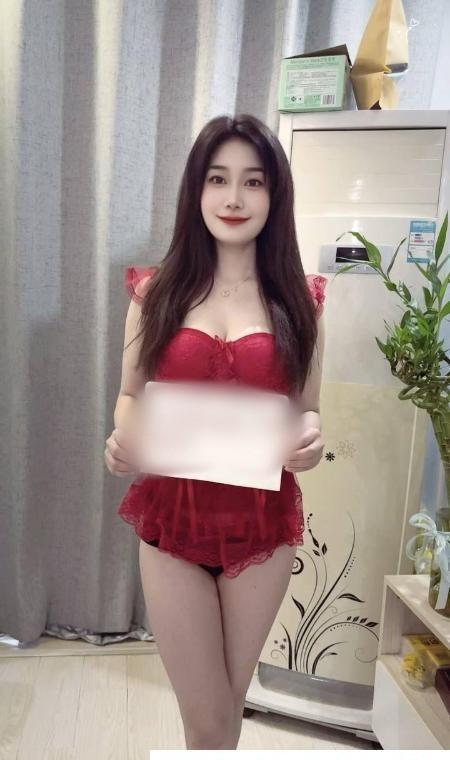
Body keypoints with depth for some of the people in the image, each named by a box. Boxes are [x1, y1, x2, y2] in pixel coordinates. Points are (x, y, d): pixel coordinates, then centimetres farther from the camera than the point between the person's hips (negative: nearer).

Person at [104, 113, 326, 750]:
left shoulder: (299, 299, -1)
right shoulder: (155, 291, -2)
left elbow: (308, 409, 6)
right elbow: (130, 395, 7)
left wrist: (310, 437, -16)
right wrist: (123, 439, -14)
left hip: (263, 520, 1)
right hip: (172, 516, -1)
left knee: (228, 705, 22)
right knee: (208, 719, 12)